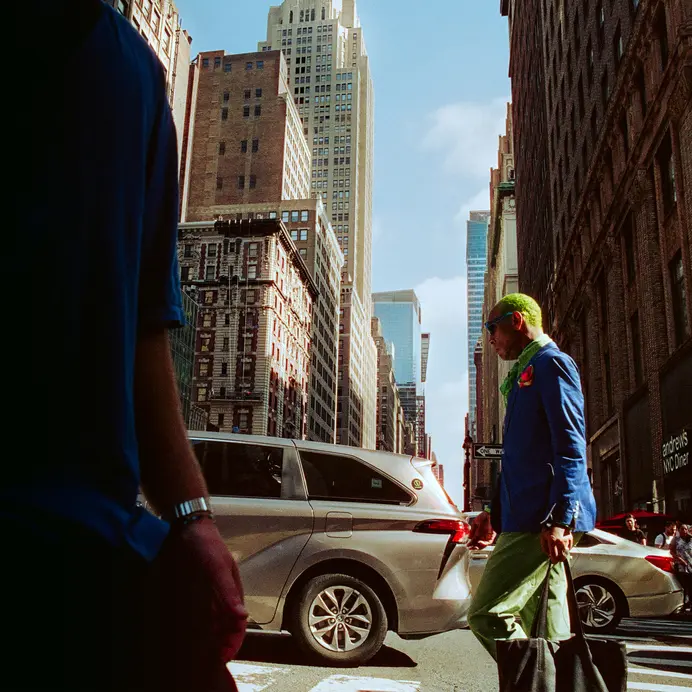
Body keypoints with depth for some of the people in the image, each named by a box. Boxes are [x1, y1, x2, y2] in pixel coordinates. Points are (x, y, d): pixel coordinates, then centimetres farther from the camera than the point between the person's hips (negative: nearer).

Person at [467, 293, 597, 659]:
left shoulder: (551, 363, -6)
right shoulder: (525, 372, 23)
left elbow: (571, 447, -16)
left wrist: (559, 519, -23)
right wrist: (496, 517, 24)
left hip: (542, 520, -10)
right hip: (529, 519, 10)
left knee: (486, 614, -12)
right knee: (545, 630, 10)